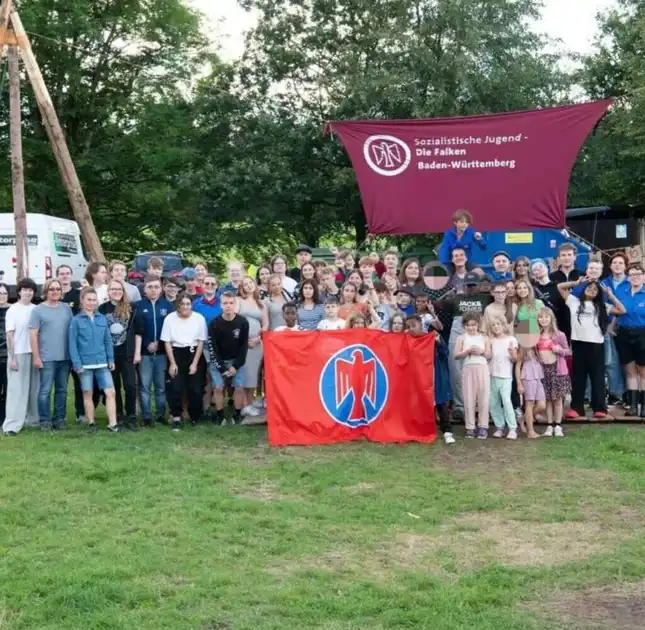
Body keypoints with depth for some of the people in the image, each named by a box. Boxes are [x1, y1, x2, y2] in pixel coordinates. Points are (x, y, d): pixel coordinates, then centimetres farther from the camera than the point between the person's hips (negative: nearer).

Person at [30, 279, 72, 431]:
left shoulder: (66, 308, 10)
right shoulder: (38, 310, -1)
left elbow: (72, 330, 14)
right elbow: (33, 334, -4)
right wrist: (36, 357, -9)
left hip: (65, 357, 4)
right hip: (47, 358, -4)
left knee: (62, 390, 10)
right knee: (45, 390, -3)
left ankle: (60, 419, 18)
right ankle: (45, 420, 4)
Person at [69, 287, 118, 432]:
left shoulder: (102, 319, 6)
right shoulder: (76, 321, -5)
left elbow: (108, 340, 10)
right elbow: (72, 344, -6)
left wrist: (111, 359, 5)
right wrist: (77, 364, -12)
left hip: (102, 363, 3)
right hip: (85, 364, -3)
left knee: (111, 392, -4)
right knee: (88, 394, 8)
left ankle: (112, 423, -1)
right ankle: (91, 423, 20)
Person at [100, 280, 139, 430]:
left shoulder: (131, 308, 2)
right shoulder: (102, 309, 3)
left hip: (127, 354, -1)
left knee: (130, 385, -6)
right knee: (114, 387, 7)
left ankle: (131, 417, 3)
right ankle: (118, 416, 17)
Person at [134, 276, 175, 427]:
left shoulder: (168, 305, 5)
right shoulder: (139, 306, 2)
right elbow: (137, 331, -4)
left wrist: (158, 342, -4)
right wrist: (137, 352, -10)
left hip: (162, 352, 1)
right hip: (144, 352, -1)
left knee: (161, 386, 6)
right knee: (144, 386, 0)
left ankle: (161, 414, 14)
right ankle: (146, 416, 5)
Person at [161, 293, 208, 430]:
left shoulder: (199, 318, -3)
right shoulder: (170, 318, -3)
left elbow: (201, 342, 0)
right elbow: (167, 342, 0)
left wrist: (195, 363, -6)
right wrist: (172, 363, -6)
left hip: (194, 354, 0)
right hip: (176, 354, 0)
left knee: (195, 388, 0)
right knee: (175, 388, -8)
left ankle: (195, 417, 18)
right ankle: (176, 417, 3)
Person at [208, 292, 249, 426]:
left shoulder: (243, 322, -11)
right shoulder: (214, 323, -13)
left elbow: (244, 346, -6)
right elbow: (212, 347, -9)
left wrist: (236, 366, -11)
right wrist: (221, 367, -13)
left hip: (236, 360, 1)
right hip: (218, 361, 0)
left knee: (239, 387, -8)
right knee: (218, 388, -8)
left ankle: (237, 414, 5)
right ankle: (219, 415, 4)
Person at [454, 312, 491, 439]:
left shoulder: (484, 338, 10)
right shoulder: (461, 338, 6)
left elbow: (489, 355, 6)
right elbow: (456, 355, -3)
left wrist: (481, 351, -12)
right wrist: (468, 351, -15)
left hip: (482, 368, 1)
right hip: (468, 369, -1)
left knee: (483, 398, 0)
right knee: (469, 399, 1)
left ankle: (483, 426, 6)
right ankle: (470, 427, 6)